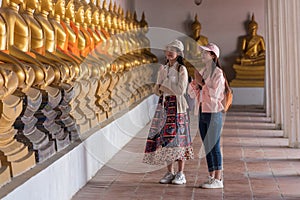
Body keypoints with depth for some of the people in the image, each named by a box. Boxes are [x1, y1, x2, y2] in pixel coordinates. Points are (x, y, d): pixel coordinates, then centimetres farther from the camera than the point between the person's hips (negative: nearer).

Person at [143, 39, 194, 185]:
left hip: (177, 106, -6)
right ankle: (169, 173, 10)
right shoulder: (163, 69, 14)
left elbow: (181, 90, -12)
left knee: (177, 138, -7)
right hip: (164, 105, 6)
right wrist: (161, 89, -8)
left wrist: (164, 87, -6)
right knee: (164, 136, 2)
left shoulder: (181, 69, -4)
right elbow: (156, 89, 15)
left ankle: (180, 174, 0)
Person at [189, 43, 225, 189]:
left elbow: (215, 93, -17)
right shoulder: (202, 72, 15)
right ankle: (211, 177, 16)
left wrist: (202, 82, -14)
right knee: (207, 147, 9)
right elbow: (192, 94, 13)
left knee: (214, 146, -6)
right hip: (202, 113, 7)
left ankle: (218, 179, -1)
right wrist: (195, 82, -3)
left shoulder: (218, 73, -7)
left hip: (213, 113, -7)